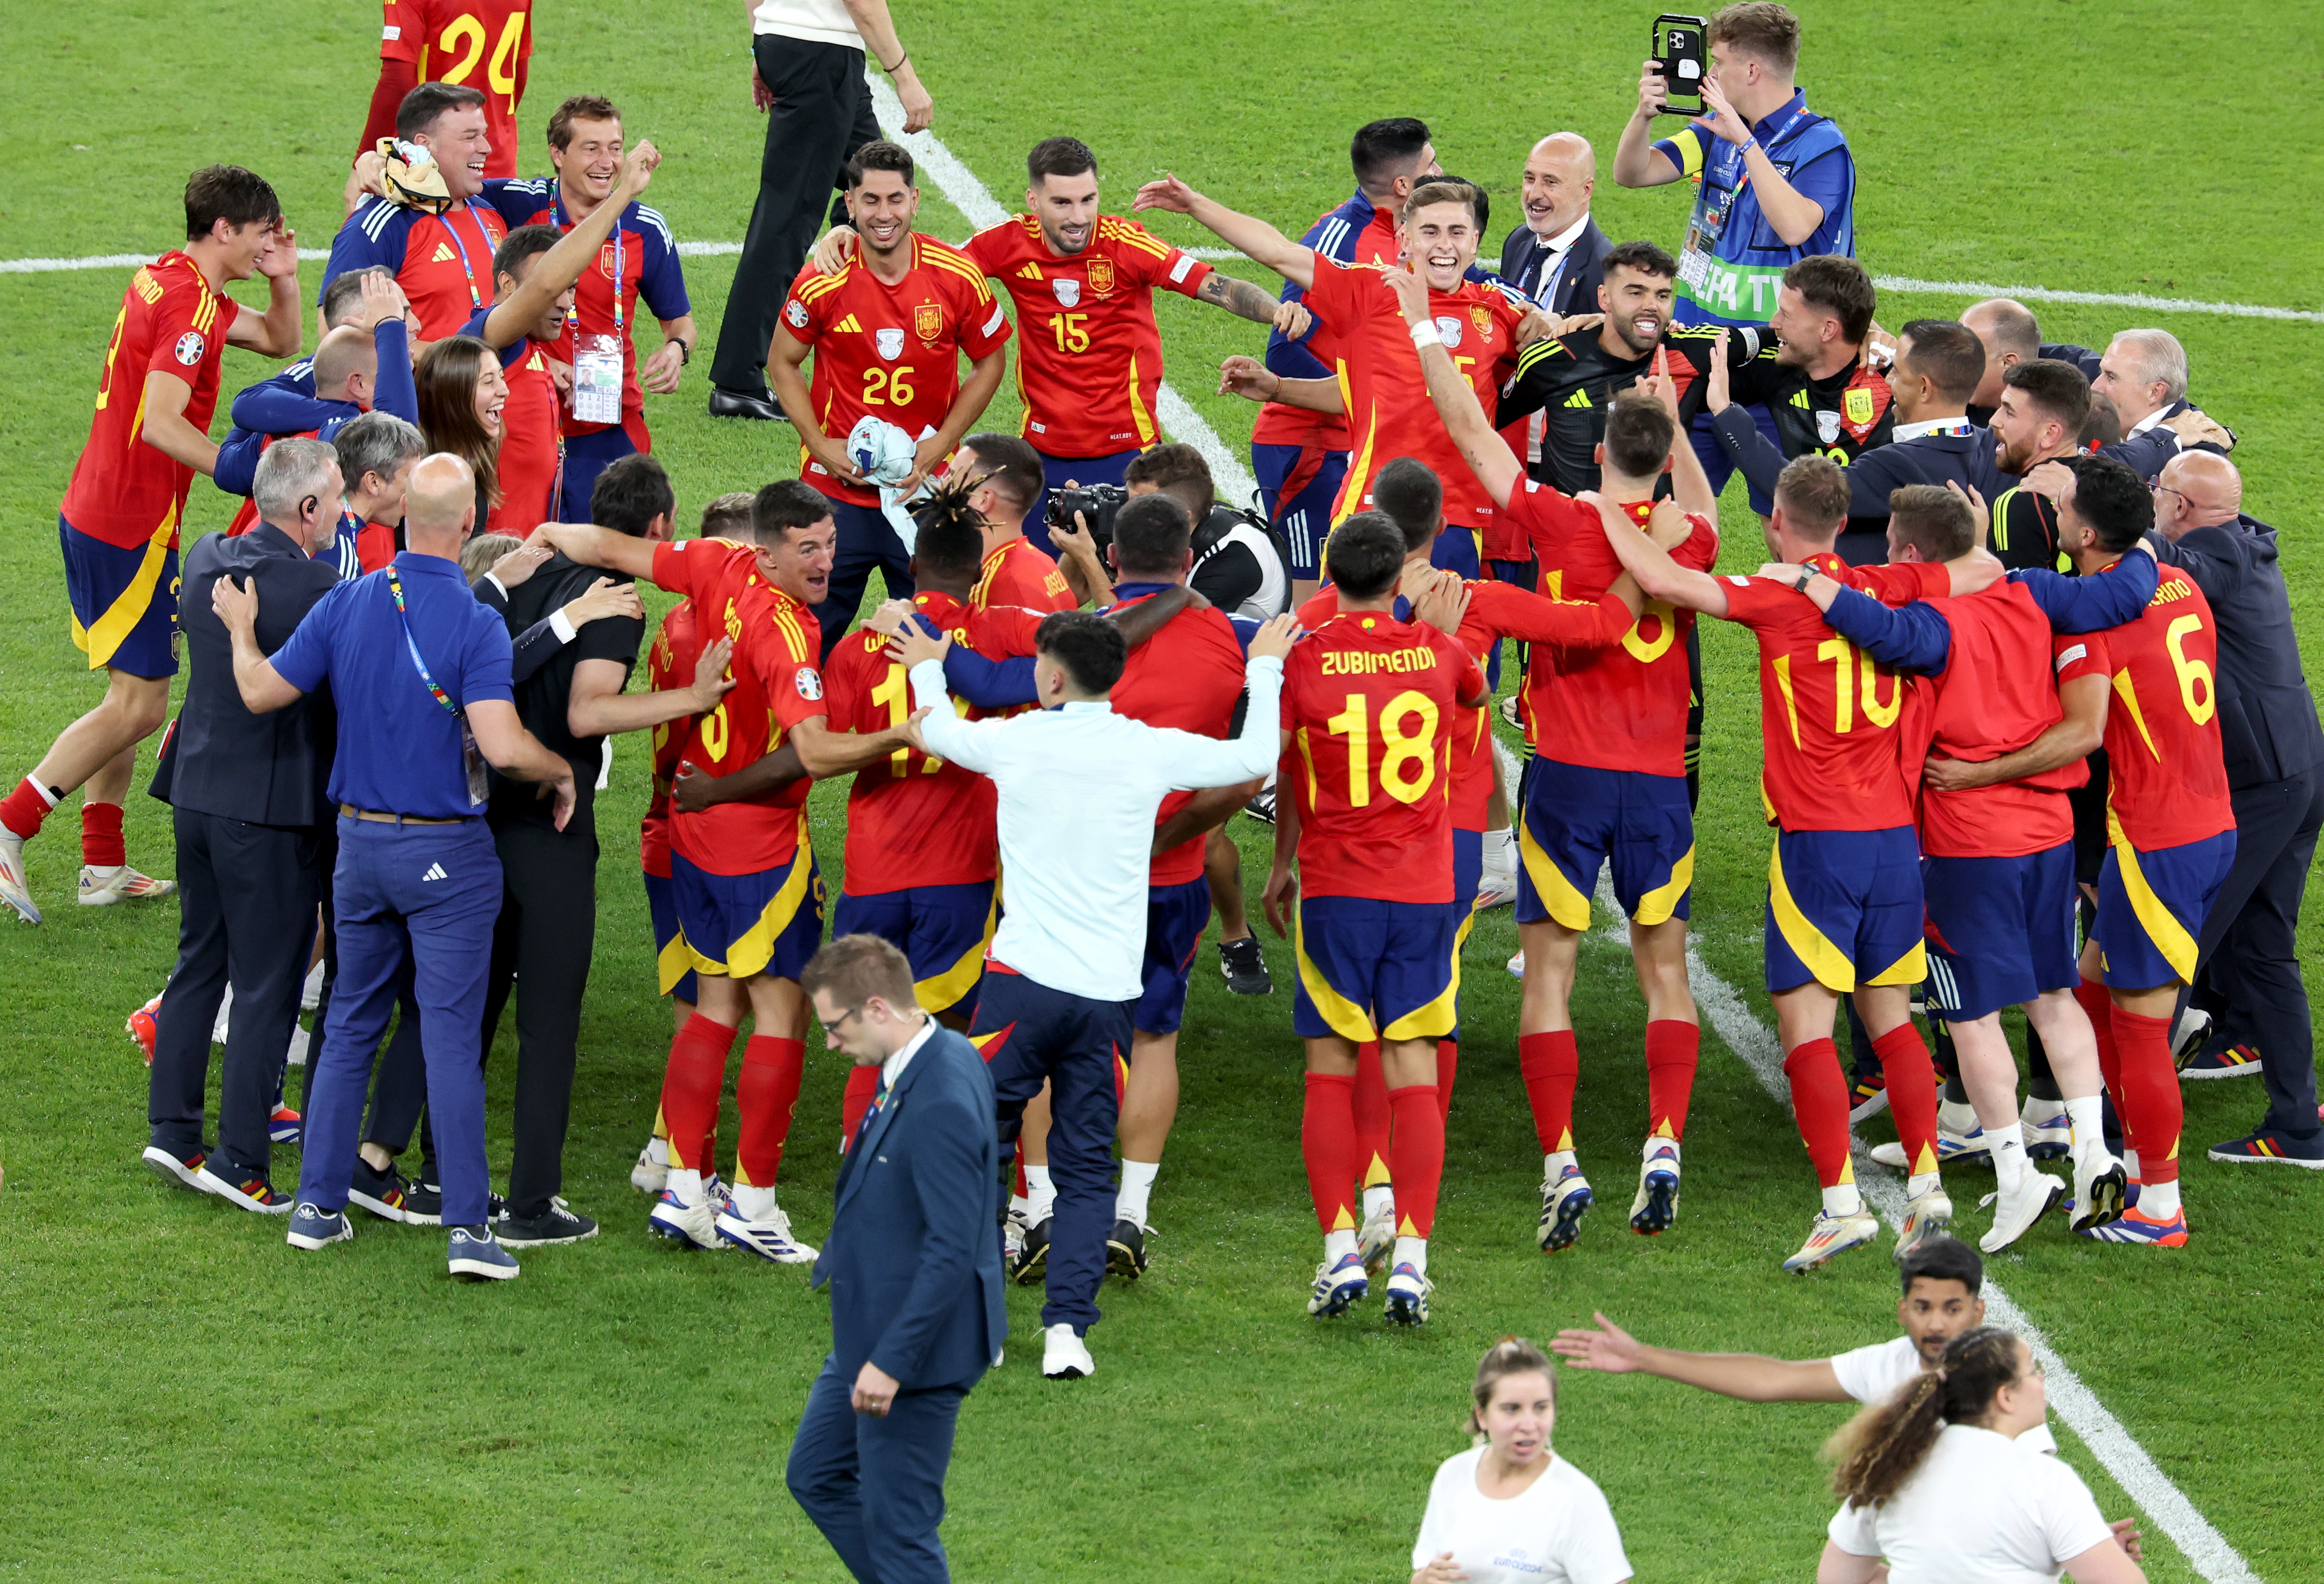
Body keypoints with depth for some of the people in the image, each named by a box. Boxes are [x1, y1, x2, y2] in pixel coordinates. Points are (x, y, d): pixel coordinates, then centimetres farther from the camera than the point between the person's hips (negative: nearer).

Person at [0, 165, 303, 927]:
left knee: (132, 694, 15)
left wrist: (283, 277, 4)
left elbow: (280, 342, 23)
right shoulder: (189, 305, -19)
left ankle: (104, 865, 18)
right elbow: (160, 424, -28)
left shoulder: (171, 282, 12)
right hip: (131, 528, -10)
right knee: (139, 706, -5)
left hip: (95, 515, 10)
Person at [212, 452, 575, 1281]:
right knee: (451, 1035, -4)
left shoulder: (345, 604, -3)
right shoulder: (475, 624, -17)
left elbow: (261, 690, 3)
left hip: (360, 840, 4)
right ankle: (466, 1227, -6)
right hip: (448, 852, -4)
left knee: (351, 1024, 17)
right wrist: (561, 772, -6)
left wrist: (241, 629, 22)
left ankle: (319, 1203, 19)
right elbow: (503, 747, -26)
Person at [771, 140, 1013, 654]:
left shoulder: (958, 278, -9)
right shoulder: (822, 284, -11)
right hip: (836, 487, -1)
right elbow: (782, 363, 5)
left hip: (925, 490, 1)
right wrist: (820, 445, -6)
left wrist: (938, 447, -4)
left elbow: (990, 362, 5)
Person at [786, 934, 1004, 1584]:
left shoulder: (941, 1105, -28)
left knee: (898, 1524, 1)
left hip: (914, 1347, -11)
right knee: (817, 1476, 21)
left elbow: (953, 1250, -29)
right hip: (873, 1334, 11)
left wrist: (892, 1361, -26)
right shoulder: (946, 1055, 3)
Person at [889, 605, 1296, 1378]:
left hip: (1023, 981, -1)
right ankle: (1067, 1327, -4)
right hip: (1108, 994, 1)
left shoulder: (1015, 741, -1)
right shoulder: (1152, 751, -1)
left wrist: (928, 669, 43)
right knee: (1085, 1168, 7)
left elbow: (934, 732, 22)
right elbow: (1254, 760, 15)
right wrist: (1265, 671, 30)